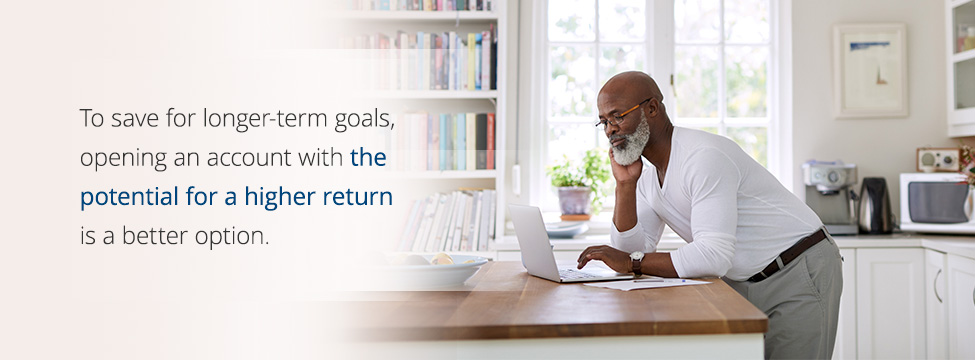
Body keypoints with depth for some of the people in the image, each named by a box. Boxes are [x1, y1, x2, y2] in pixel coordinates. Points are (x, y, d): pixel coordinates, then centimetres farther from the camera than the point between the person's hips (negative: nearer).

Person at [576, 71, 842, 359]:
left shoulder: (704, 156, -25)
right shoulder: (647, 175, 2)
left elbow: (714, 256, -31)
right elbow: (631, 253, -3)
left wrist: (632, 262, -29)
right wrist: (624, 184, -11)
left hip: (800, 273, -7)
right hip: (743, 285, 7)